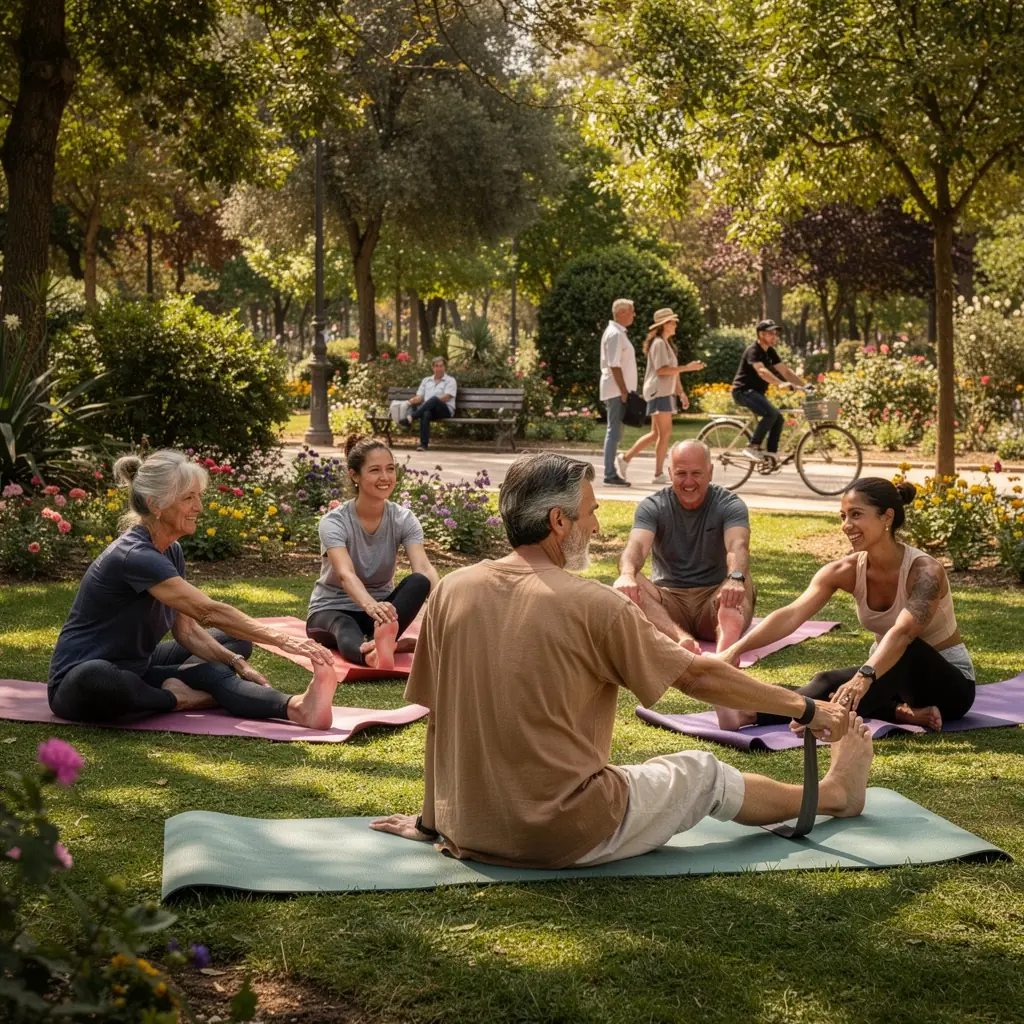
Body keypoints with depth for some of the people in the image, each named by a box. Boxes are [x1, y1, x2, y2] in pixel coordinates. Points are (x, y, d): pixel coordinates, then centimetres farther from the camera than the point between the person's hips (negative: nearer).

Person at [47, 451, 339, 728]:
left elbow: (186, 630, 6)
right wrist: (282, 640, -36)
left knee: (234, 641, 0)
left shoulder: (171, 552, 3)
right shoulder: (135, 557, -27)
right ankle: (175, 699, -18)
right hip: (82, 679, -10)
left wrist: (236, 662, -9)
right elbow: (208, 612, -34)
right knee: (94, 680, -46)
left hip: (135, 667, 10)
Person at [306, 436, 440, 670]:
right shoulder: (335, 522, -19)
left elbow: (424, 568, -25)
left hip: (381, 608, 4)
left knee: (418, 582, -30)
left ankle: (378, 642, -54)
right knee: (344, 627, -42)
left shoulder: (404, 520, -8)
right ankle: (367, 652, -77)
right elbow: (345, 574, -37)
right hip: (332, 609, -3)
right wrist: (370, 605, -60)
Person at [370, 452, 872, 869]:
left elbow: (436, 718, 7)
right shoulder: (592, 605, -14)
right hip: (566, 836, -5)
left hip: (468, 833, 5)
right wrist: (807, 708, 7)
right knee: (703, 773, 19)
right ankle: (831, 794, 38)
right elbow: (700, 677, -5)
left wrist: (432, 820, 18)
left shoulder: (452, 591, -2)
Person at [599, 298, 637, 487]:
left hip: (618, 391, 10)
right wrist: (624, 391, -21)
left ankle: (611, 472, 14)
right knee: (614, 431, -9)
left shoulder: (618, 333, 18)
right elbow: (614, 365, -20)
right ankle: (610, 474, -8)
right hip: (616, 391, -10)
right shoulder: (615, 334, -14)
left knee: (615, 431, 11)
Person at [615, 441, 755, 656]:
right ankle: (682, 639, -58)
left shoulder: (730, 505, -1)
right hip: (668, 601, 1)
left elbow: (738, 546, -23)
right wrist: (627, 574, -44)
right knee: (629, 585, -30)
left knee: (743, 587, -34)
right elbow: (637, 546, -19)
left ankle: (726, 638, -68)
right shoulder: (652, 507, 2)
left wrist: (735, 578, -47)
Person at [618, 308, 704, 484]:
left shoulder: (666, 343, 20)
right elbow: (661, 370, -21)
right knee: (665, 433, -9)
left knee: (656, 434, 11)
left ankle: (625, 459, 15)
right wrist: (687, 367, -22)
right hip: (659, 392, -10)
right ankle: (659, 474, -5)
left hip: (665, 392, 10)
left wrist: (681, 392, 18)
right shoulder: (659, 343, -12)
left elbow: (672, 372, 22)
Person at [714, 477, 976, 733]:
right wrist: (736, 649, -39)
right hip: (898, 676, 6)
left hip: (949, 684, -5)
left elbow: (902, 632, -43)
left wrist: (864, 677, -60)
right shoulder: (846, 571, -10)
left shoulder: (924, 571, -24)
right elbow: (792, 615, -24)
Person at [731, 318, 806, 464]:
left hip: (756, 392, 9)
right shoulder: (753, 351, -17)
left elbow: (786, 371, 7)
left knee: (779, 418, 0)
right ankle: (752, 447, -21)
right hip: (743, 391, -9)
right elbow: (761, 371, -35)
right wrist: (781, 383, -49)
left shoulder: (770, 352, 10)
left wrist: (804, 386, -6)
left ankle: (771, 454, 3)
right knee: (771, 413, -27)